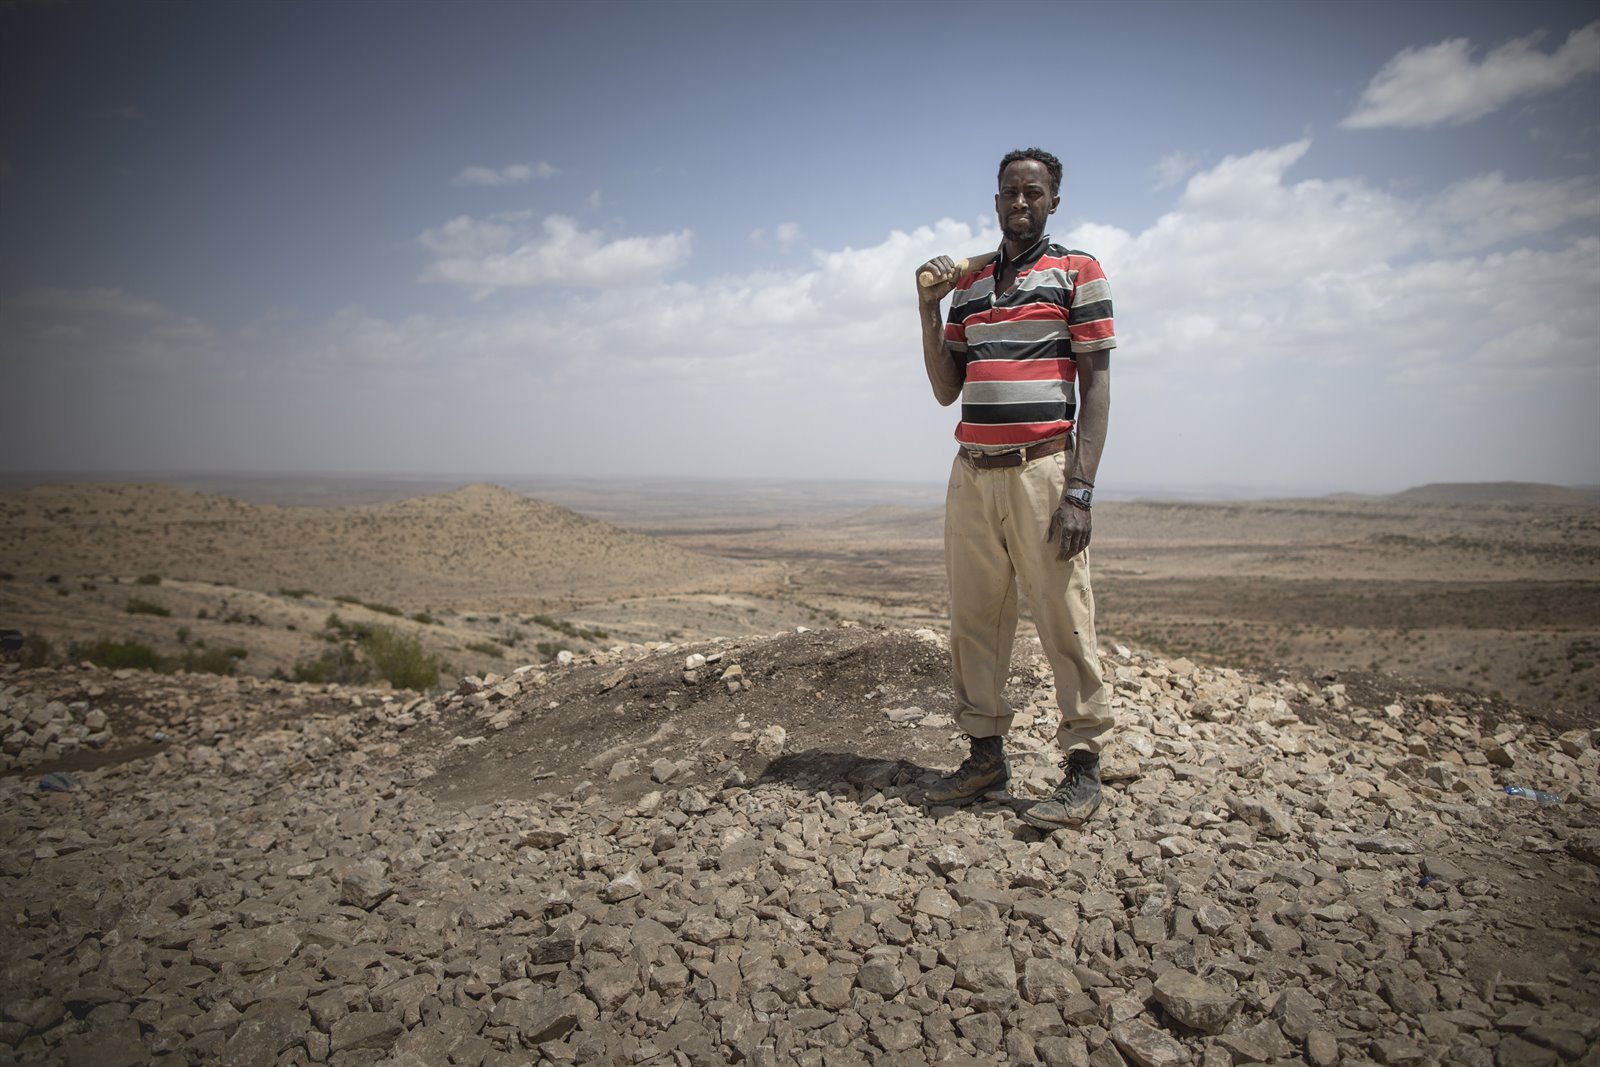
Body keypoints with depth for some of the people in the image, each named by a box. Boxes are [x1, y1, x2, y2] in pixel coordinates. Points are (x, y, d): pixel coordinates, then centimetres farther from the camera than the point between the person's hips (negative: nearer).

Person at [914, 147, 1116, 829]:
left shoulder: (1078, 273, 5)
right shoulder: (967, 284, 18)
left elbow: (1097, 384, -2)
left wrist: (1080, 489, -13)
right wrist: (929, 311, 3)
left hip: (1040, 470, -5)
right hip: (972, 473, 5)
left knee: (1064, 624, -4)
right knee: (973, 622, 7)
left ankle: (1083, 766, 5)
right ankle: (985, 753, 18)